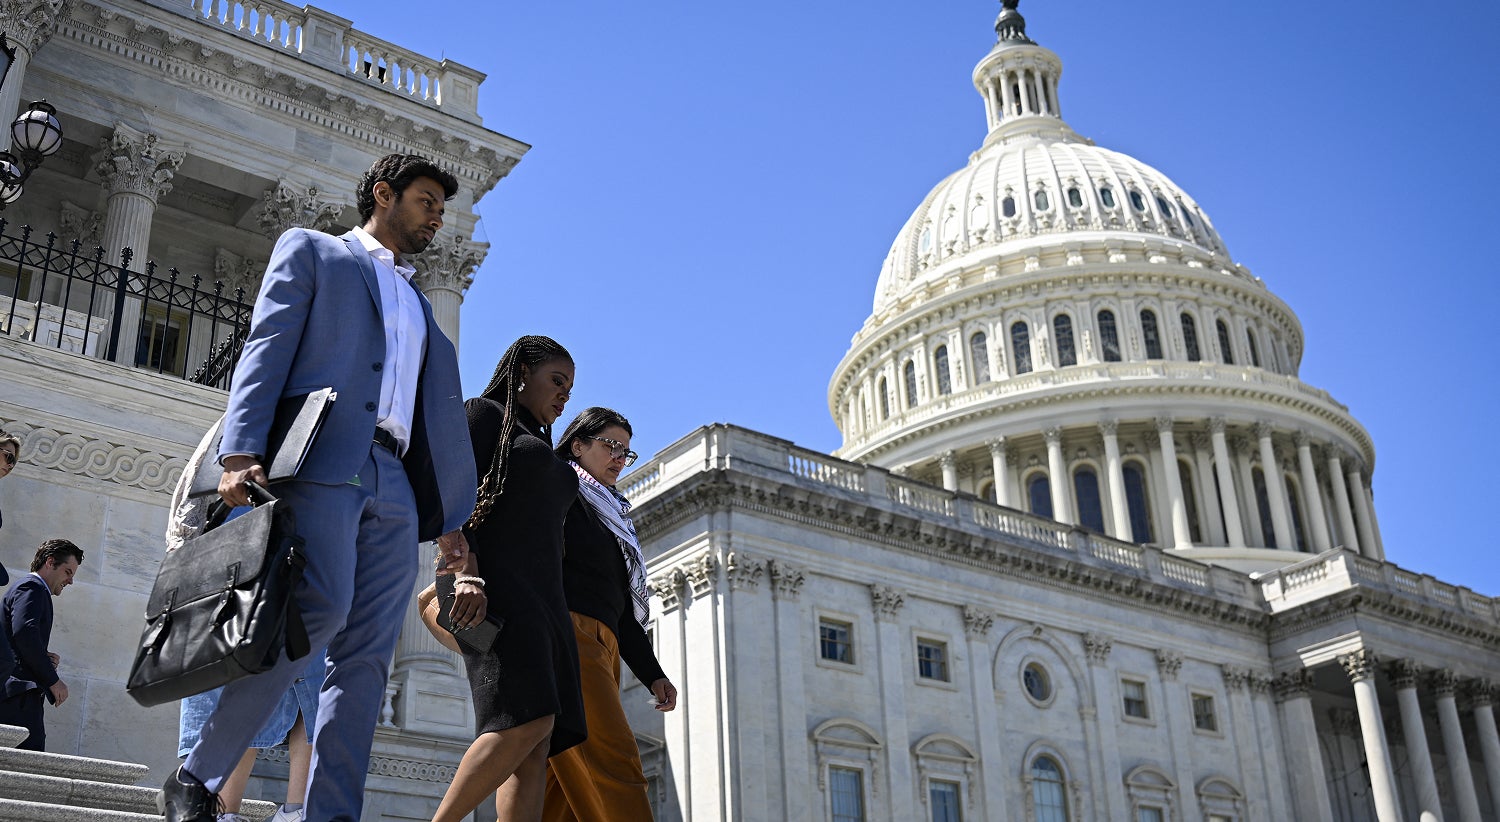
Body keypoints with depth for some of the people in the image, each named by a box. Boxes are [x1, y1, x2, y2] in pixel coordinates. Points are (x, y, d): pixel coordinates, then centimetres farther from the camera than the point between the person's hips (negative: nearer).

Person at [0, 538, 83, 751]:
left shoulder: (30, 588, 30)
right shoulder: (32, 588, -1)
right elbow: (24, 632, -19)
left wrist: (45, 659, 8)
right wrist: (53, 679, -15)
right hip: (19, 694, -10)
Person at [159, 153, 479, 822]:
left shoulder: (419, 307, 33)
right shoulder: (310, 251, 16)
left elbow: (445, 418, 26)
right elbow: (267, 347, 1)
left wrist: (454, 521, 16)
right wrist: (241, 452, -14)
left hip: (394, 485, 6)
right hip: (322, 461, -6)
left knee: (367, 655, -5)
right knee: (322, 608, -24)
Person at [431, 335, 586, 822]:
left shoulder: (543, 451, 32)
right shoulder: (483, 413, 10)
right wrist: (466, 571, -20)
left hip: (545, 599, 8)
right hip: (498, 589, -8)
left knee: (538, 746, -9)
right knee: (527, 722, -24)